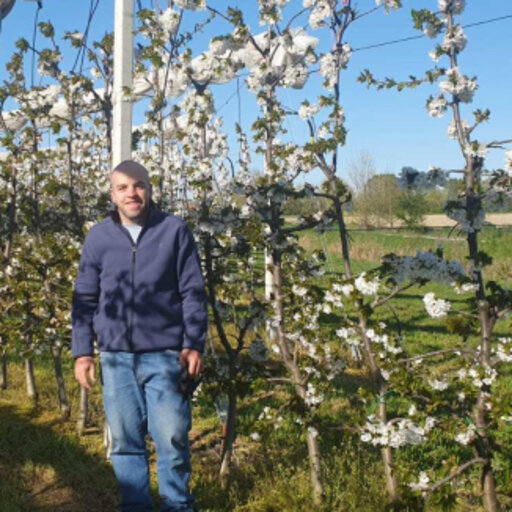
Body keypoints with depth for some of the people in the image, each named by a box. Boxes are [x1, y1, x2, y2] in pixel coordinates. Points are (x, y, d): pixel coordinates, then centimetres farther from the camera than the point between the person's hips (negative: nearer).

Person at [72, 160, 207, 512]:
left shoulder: (175, 231, 1)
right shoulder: (98, 237, 7)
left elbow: (193, 293, 1)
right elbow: (85, 299, 10)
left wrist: (194, 344, -6)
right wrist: (82, 351, 4)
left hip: (164, 354, -2)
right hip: (115, 356, 3)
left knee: (172, 438, 0)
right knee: (125, 440, 9)